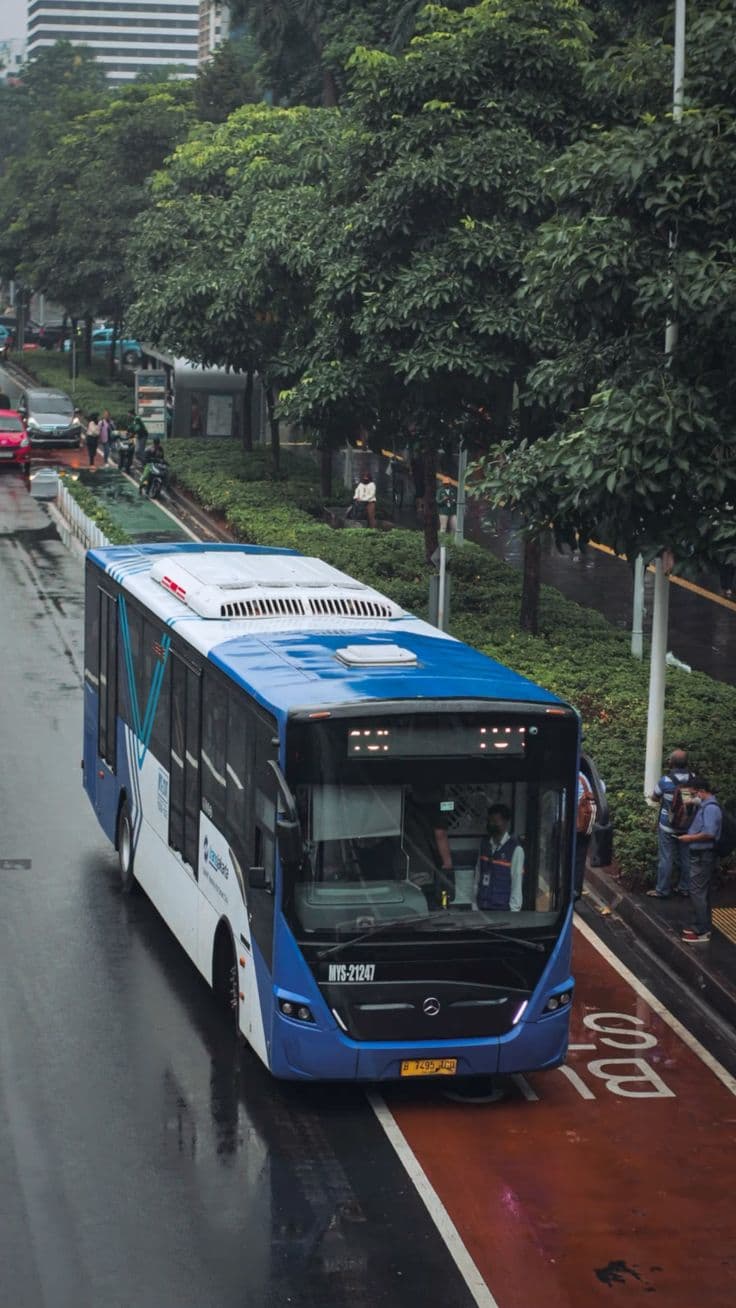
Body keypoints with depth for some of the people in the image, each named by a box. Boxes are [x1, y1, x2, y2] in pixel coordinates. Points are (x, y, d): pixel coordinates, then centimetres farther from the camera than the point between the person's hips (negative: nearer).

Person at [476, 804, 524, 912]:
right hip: (482, 907, 5)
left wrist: (513, 911, -10)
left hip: (503, 909, -5)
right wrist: (475, 906, 7)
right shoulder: (485, 844, 8)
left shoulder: (515, 849, -8)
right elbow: (478, 874, 9)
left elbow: (517, 883, -8)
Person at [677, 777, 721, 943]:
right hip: (700, 855, 10)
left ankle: (702, 932, -3)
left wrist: (690, 838, -16)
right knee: (701, 892, 16)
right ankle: (702, 926, 24)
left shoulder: (711, 808, -20)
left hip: (703, 856, -10)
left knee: (697, 892, -7)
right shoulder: (704, 805, 11)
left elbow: (709, 833, -27)